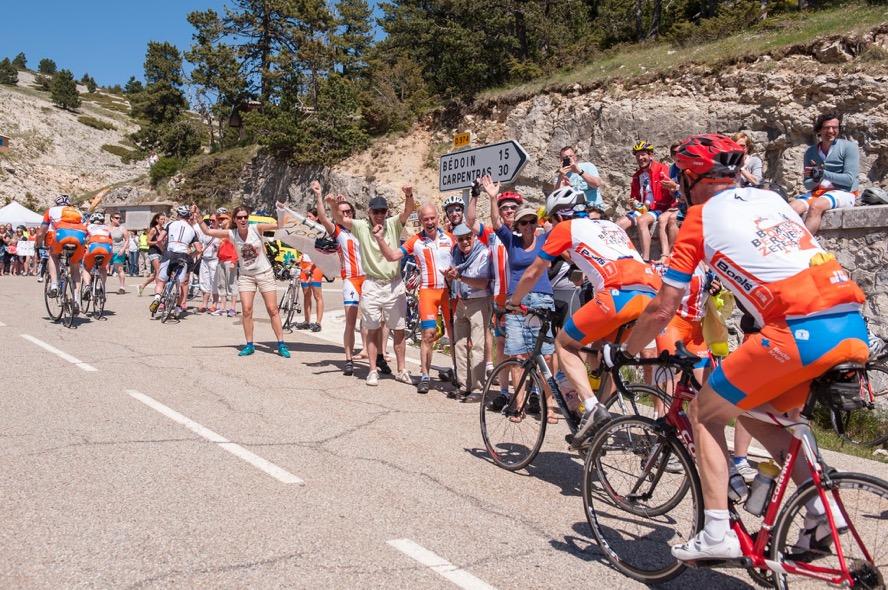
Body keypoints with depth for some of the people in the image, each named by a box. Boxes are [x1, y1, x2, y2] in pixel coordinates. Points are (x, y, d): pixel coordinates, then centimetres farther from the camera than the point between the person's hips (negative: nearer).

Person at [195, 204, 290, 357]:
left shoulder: (256, 228, -12)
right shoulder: (231, 234, -6)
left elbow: (278, 225, -18)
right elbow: (208, 231, -6)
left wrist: (280, 211, -33)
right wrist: (198, 217, -17)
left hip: (264, 273, -2)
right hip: (245, 276, 2)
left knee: (272, 309, -1)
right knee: (246, 310, -7)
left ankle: (281, 344, 5)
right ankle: (249, 345, 6)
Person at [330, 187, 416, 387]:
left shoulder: (393, 224, 1)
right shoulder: (361, 226, 0)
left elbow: (409, 210, -13)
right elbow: (339, 219, -10)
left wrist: (409, 195, -35)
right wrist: (335, 206, -31)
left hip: (394, 284, 1)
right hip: (372, 284, -1)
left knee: (399, 330, 7)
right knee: (372, 330, 5)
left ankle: (401, 370, 18)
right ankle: (373, 371, 12)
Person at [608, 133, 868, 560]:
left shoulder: (700, 217, 5)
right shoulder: (771, 198, 23)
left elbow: (663, 310, 5)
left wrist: (621, 353, 19)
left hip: (800, 333, -7)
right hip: (854, 330, 7)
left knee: (705, 411, 12)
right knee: (754, 411, 26)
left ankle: (717, 534, 8)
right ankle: (820, 507, 15)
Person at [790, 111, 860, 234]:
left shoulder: (849, 147, -2)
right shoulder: (810, 151, 10)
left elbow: (849, 180, -10)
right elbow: (807, 184, 10)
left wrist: (822, 174, -21)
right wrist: (815, 180, -15)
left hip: (843, 192, -4)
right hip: (817, 192, 5)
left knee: (815, 206, -36)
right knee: (791, 208, -25)